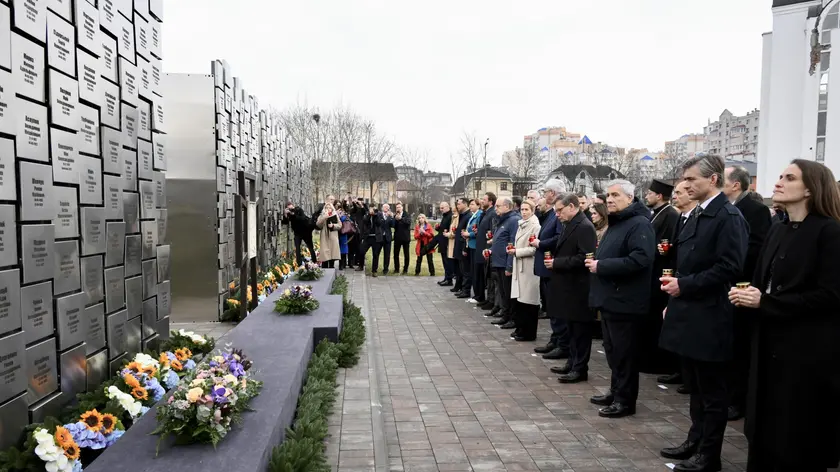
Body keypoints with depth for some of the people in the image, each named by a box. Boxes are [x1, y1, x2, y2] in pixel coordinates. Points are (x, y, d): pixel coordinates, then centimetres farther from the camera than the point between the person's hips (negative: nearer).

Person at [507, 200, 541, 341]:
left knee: (527, 301, -1)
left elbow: (534, 249, -16)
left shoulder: (535, 226, -10)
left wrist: (516, 252, -14)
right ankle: (520, 328, 21)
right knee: (516, 299, 9)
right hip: (519, 267, 8)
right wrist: (513, 249, 7)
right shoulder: (521, 225, 16)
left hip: (528, 268, -8)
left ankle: (528, 333, 9)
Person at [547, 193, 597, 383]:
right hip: (569, 286, 10)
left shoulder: (584, 227, -17)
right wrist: (553, 258, 2)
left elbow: (585, 257, -24)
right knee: (572, 328, 17)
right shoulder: (570, 225, 13)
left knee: (580, 329, 1)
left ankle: (580, 369, 10)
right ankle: (572, 363, 28)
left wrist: (557, 263, -20)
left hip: (578, 287, -10)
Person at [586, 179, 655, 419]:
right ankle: (616, 392, 29)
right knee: (612, 350, 17)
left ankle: (626, 400, 11)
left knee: (624, 352, 0)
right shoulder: (615, 223, 18)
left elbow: (640, 259, -27)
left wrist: (602, 266, -22)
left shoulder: (639, 224, -14)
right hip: (610, 297, 10)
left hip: (624, 300, -10)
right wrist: (595, 261, 7)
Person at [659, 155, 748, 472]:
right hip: (690, 316, 9)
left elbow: (729, 268, -22)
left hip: (710, 320, -9)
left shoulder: (728, 217, -15)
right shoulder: (697, 215, 13)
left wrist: (684, 284, -18)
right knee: (696, 387, 20)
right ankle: (696, 441, 34)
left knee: (712, 391, 6)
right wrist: (675, 300, 15)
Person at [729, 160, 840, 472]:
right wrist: (747, 295, -8)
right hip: (770, 343, 7)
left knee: (798, 436, 6)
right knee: (763, 427, 13)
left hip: (808, 349, -6)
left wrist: (765, 303, -20)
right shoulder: (777, 231, 11)